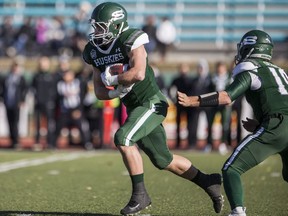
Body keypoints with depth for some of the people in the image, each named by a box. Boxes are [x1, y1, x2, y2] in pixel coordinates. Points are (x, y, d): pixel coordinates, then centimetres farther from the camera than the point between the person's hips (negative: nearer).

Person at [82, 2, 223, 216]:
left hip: (152, 103, -8)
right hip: (136, 108, 9)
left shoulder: (131, 41, -17)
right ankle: (208, 182, 30)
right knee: (163, 161, 13)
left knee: (123, 138, -26)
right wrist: (115, 92, -12)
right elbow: (99, 91, 8)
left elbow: (138, 73, -32)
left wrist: (112, 79, -18)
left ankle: (140, 195, -15)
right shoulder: (96, 52, 6)